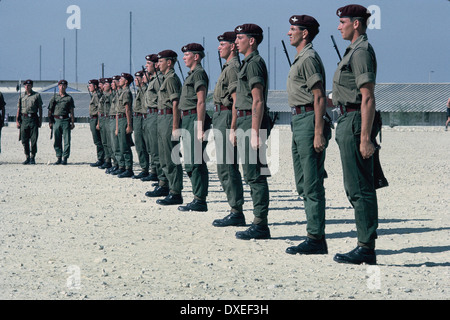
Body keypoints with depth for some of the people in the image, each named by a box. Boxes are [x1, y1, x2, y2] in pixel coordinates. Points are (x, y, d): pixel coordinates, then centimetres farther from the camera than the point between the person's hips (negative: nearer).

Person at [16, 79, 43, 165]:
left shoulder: (37, 95, 6)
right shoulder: (21, 96, 12)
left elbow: (40, 109, 6)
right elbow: (19, 109, 12)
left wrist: (40, 120, 0)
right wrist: (17, 120, 3)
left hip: (33, 119, -2)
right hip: (24, 119, 3)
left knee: (33, 140, -5)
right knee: (24, 140, 2)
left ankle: (33, 158, 1)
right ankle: (27, 158, 9)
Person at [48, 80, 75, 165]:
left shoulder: (69, 98, 9)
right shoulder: (54, 98, 12)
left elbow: (71, 111, 7)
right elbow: (50, 111, 11)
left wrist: (73, 122, 0)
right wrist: (50, 122, 2)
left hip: (66, 120, -1)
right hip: (56, 120, 1)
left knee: (66, 141, -5)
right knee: (57, 141, 3)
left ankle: (65, 158, -1)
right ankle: (59, 158, 10)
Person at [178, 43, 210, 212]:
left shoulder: (199, 73, -11)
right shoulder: (192, 74, 20)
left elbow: (201, 102, -18)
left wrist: (200, 127, -23)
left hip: (194, 119, -11)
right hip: (187, 120, 11)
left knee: (194, 162, -11)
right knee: (191, 163, 10)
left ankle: (200, 201, -10)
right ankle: (199, 199, 14)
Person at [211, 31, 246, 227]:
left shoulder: (233, 67, -13)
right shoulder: (229, 67, 19)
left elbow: (236, 100, -19)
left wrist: (232, 128, -23)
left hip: (226, 118, -11)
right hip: (221, 118, 11)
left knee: (226, 168, -10)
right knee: (227, 168, 12)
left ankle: (237, 213, -8)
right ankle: (236, 210, 15)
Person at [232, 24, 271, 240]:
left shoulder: (254, 63, -12)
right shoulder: (248, 63, 20)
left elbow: (258, 101, -20)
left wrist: (255, 132, -24)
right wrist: (236, 128, 24)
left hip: (252, 122, -10)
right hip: (244, 122, 10)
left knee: (255, 175, -9)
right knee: (252, 175, 10)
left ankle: (260, 225, -8)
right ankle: (259, 223, 14)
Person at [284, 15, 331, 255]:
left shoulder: (309, 59, -13)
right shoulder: (300, 59, 19)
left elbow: (319, 97, -19)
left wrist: (319, 133, -23)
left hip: (308, 119, -11)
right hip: (298, 120, 11)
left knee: (312, 184, -9)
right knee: (303, 183, 12)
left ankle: (316, 239, -7)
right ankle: (315, 235, 17)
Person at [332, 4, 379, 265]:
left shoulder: (361, 52, -14)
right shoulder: (355, 50, 18)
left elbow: (368, 98, -20)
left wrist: (365, 138, -24)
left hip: (355, 123, -11)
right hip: (348, 121, 11)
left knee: (360, 188, -9)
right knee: (356, 187, 12)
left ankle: (366, 249, -6)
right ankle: (366, 245, 16)